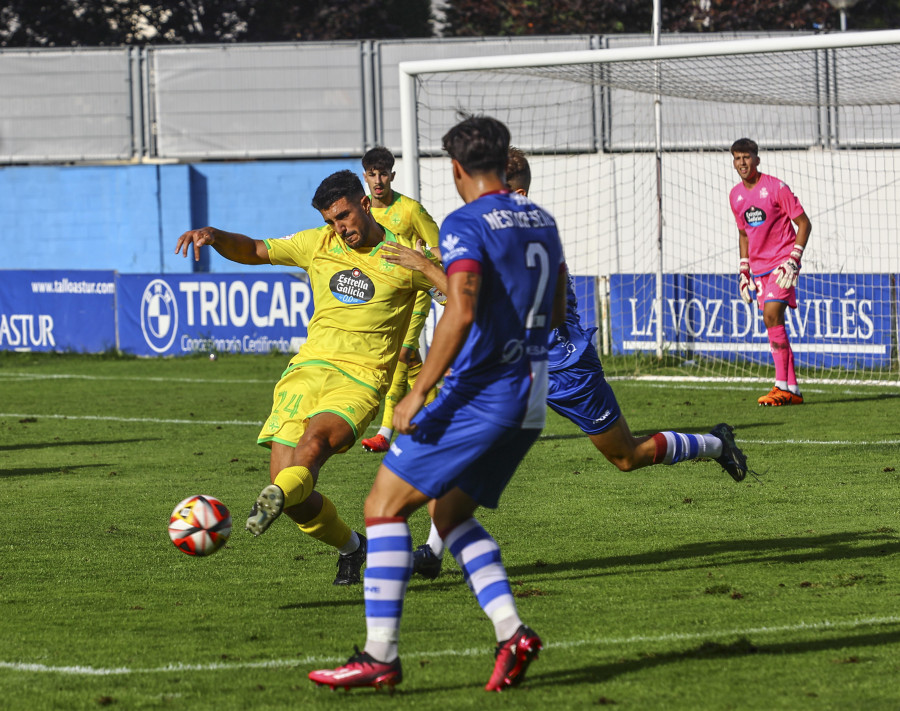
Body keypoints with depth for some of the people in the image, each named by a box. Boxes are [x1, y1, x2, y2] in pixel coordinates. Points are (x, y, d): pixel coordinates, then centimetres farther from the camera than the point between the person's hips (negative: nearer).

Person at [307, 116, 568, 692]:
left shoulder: (466, 225, -12)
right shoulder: (542, 220, 12)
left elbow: (461, 311, -24)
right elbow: (556, 311, 20)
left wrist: (420, 392, -22)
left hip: (479, 395, -8)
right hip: (531, 401, 8)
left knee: (385, 505, -1)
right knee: (450, 512, 19)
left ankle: (380, 655, -6)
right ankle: (511, 633, 2)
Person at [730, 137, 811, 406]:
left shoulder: (776, 188, -10)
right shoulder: (736, 195, 9)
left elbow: (804, 224, -7)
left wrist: (793, 260, -15)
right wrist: (744, 270, 15)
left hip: (782, 263, -7)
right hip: (758, 268, 7)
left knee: (771, 316, -21)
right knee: (773, 323, 4)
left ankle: (783, 386, -20)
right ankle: (791, 390, 8)